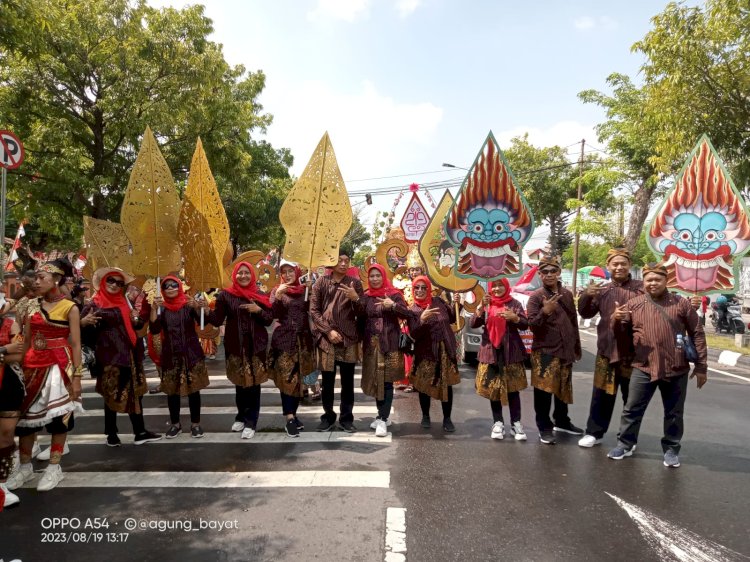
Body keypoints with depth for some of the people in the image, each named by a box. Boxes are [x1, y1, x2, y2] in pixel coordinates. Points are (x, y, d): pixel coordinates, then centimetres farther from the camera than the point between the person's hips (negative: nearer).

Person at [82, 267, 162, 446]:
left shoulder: (123, 304, 12)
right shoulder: (94, 305, -4)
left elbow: (134, 325, 10)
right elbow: (84, 331, -11)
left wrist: (145, 311, 8)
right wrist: (84, 322, -30)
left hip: (128, 355, 5)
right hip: (109, 357, -5)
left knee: (134, 392, 7)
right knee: (112, 394, 4)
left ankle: (140, 432, 14)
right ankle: (111, 434, 18)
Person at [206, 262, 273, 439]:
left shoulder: (260, 295, 3)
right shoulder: (226, 295, 0)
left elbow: (269, 320, 3)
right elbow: (217, 320, -3)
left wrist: (258, 310, -14)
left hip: (256, 345, 0)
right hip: (235, 345, 0)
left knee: (253, 382, 1)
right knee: (240, 381, 11)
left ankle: (251, 422, 10)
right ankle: (242, 416, 31)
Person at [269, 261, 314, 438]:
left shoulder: (304, 289, 7)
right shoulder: (277, 290, 2)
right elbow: (274, 314, -9)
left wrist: (311, 290, -12)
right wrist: (278, 296, -21)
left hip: (303, 339, 3)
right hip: (284, 339, -3)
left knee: (299, 378, 9)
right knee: (287, 378, -7)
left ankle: (293, 414, 20)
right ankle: (289, 419, -6)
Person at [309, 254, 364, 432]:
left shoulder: (354, 282, 4)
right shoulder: (321, 282, 2)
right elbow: (313, 310, 0)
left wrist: (355, 298, -18)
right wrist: (329, 331, -9)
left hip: (348, 338, 1)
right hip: (326, 337, 0)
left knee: (347, 380, 5)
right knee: (327, 380, 6)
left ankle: (346, 418, 18)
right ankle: (328, 417, 21)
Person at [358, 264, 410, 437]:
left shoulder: (393, 294, -2)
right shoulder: (365, 296, 7)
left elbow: (406, 314, -8)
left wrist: (393, 305, -25)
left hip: (389, 343, -4)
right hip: (371, 343, 4)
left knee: (386, 381, -4)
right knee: (375, 380, 10)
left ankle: (383, 420, 1)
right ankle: (383, 415, 24)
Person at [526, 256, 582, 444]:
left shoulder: (567, 294, 8)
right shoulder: (536, 296, -8)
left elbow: (573, 322, 15)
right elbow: (532, 324, -14)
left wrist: (576, 348, 16)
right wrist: (545, 311, -31)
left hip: (565, 350, 6)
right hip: (545, 351, -6)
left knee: (564, 389, 17)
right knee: (543, 391, -3)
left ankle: (562, 422, 33)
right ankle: (544, 428, 9)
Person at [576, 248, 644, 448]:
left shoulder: (641, 287, -1)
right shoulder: (602, 290, 9)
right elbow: (586, 313, 6)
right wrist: (586, 296, -13)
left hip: (632, 351, -2)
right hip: (606, 350, 3)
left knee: (631, 397, 9)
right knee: (601, 395, 10)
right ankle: (594, 432, 21)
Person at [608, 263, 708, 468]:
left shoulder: (682, 303, 1)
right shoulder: (633, 304, 2)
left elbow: (697, 334, 4)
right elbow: (621, 331, 6)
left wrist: (701, 365, 1)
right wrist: (616, 319, -18)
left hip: (676, 369, 0)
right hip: (643, 368, 0)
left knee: (674, 413, 12)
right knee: (632, 409, 6)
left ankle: (671, 449, 28)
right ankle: (625, 444, 21)